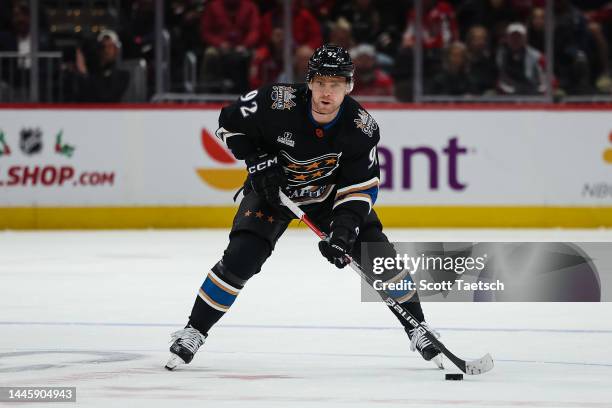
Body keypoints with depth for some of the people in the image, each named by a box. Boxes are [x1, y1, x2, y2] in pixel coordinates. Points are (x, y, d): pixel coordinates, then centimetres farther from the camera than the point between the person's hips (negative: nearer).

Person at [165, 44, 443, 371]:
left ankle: (417, 328, 12)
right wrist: (258, 162, -23)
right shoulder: (277, 103, -31)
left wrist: (344, 229, -32)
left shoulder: (361, 128, -25)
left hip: (330, 193, 2)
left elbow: (360, 188, -18)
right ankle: (193, 332, -3)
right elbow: (229, 122, -13)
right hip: (272, 186, -2)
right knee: (240, 259, -19)